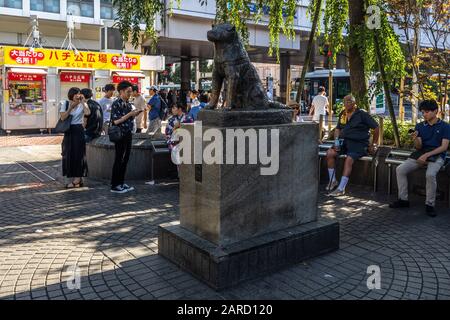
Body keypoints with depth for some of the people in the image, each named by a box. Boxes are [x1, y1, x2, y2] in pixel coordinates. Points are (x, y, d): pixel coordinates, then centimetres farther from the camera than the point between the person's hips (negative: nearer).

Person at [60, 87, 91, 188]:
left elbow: (88, 113, -22)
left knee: (78, 154, -2)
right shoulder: (65, 103, 4)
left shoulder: (82, 104, -1)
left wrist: (83, 102, -14)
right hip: (68, 131, 3)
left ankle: (77, 179, 7)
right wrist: (71, 107, -11)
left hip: (79, 130, -3)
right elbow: (62, 117, -7)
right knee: (69, 154, 7)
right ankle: (77, 179, 19)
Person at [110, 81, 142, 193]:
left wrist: (135, 114, 2)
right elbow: (116, 121, -18)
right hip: (120, 135, -8)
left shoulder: (128, 104, 12)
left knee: (125, 159, 11)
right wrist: (130, 114, -17)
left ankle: (121, 183, 21)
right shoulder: (116, 104, -11)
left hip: (128, 134, 8)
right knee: (119, 160, -2)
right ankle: (114, 185, 6)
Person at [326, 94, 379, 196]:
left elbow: (376, 128, 1)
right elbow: (338, 129, 23)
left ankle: (341, 188, -32)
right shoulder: (342, 114, 16)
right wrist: (336, 140, 4)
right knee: (330, 153, -19)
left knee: (349, 159, -31)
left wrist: (373, 145, 2)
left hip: (358, 143, -6)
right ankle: (333, 181, -7)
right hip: (344, 142, 6)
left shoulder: (362, 114, -2)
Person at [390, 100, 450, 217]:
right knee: (400, 169, -17)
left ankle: (429, 205, -18)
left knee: (430, 174, -35)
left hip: (437, 155, -4)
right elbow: (418, 147, 6)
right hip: (421, 154, 5)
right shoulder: (420, 126, 11)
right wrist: (415, 139, -17)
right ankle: (403, 199, -6)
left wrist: (427, 155, -19)